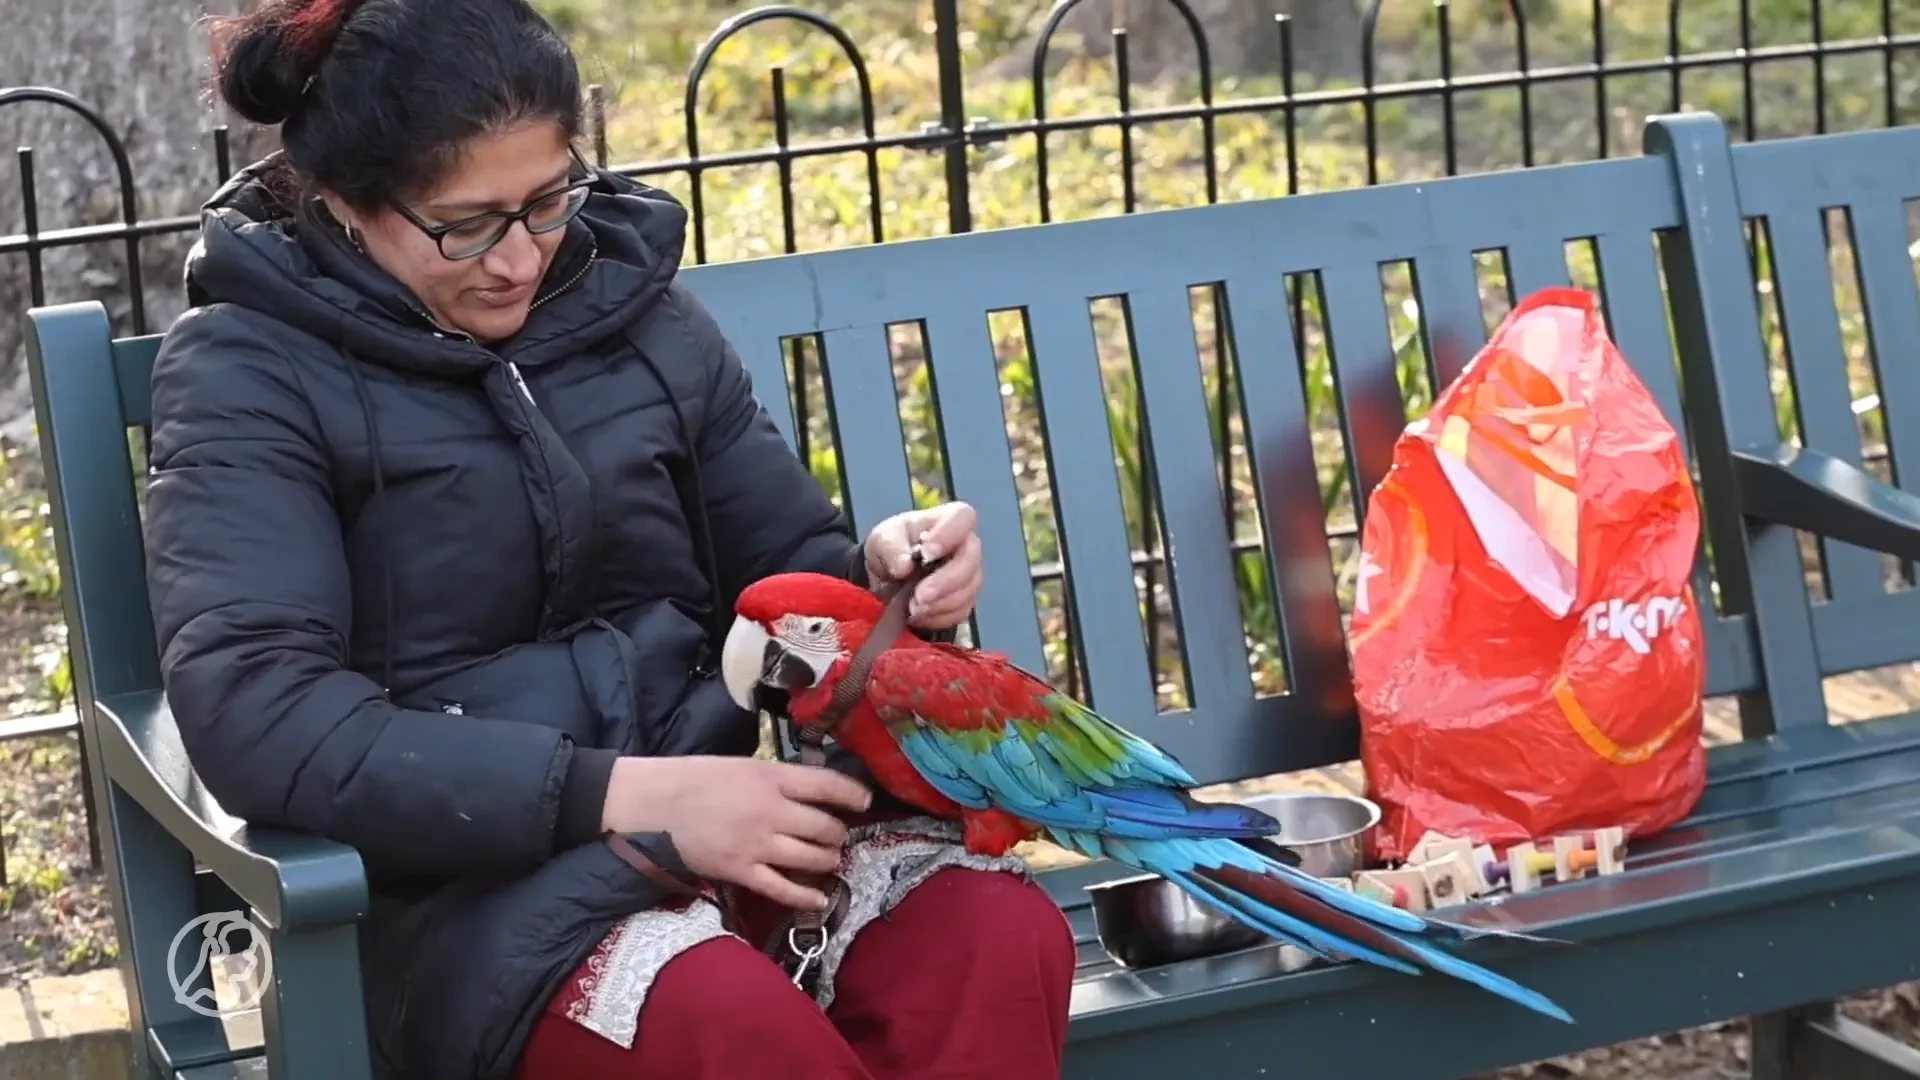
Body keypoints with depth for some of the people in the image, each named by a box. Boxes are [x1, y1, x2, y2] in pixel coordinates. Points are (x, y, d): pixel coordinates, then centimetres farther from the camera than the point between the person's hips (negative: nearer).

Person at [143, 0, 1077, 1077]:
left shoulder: (632, 303, 11)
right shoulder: (251, 372, -2)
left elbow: (783, 571, 22)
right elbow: (255, 716, -16)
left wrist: (877, 575, -5)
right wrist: (626, 793, -22)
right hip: (472, 862, -4)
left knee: (1003, 939, -27)